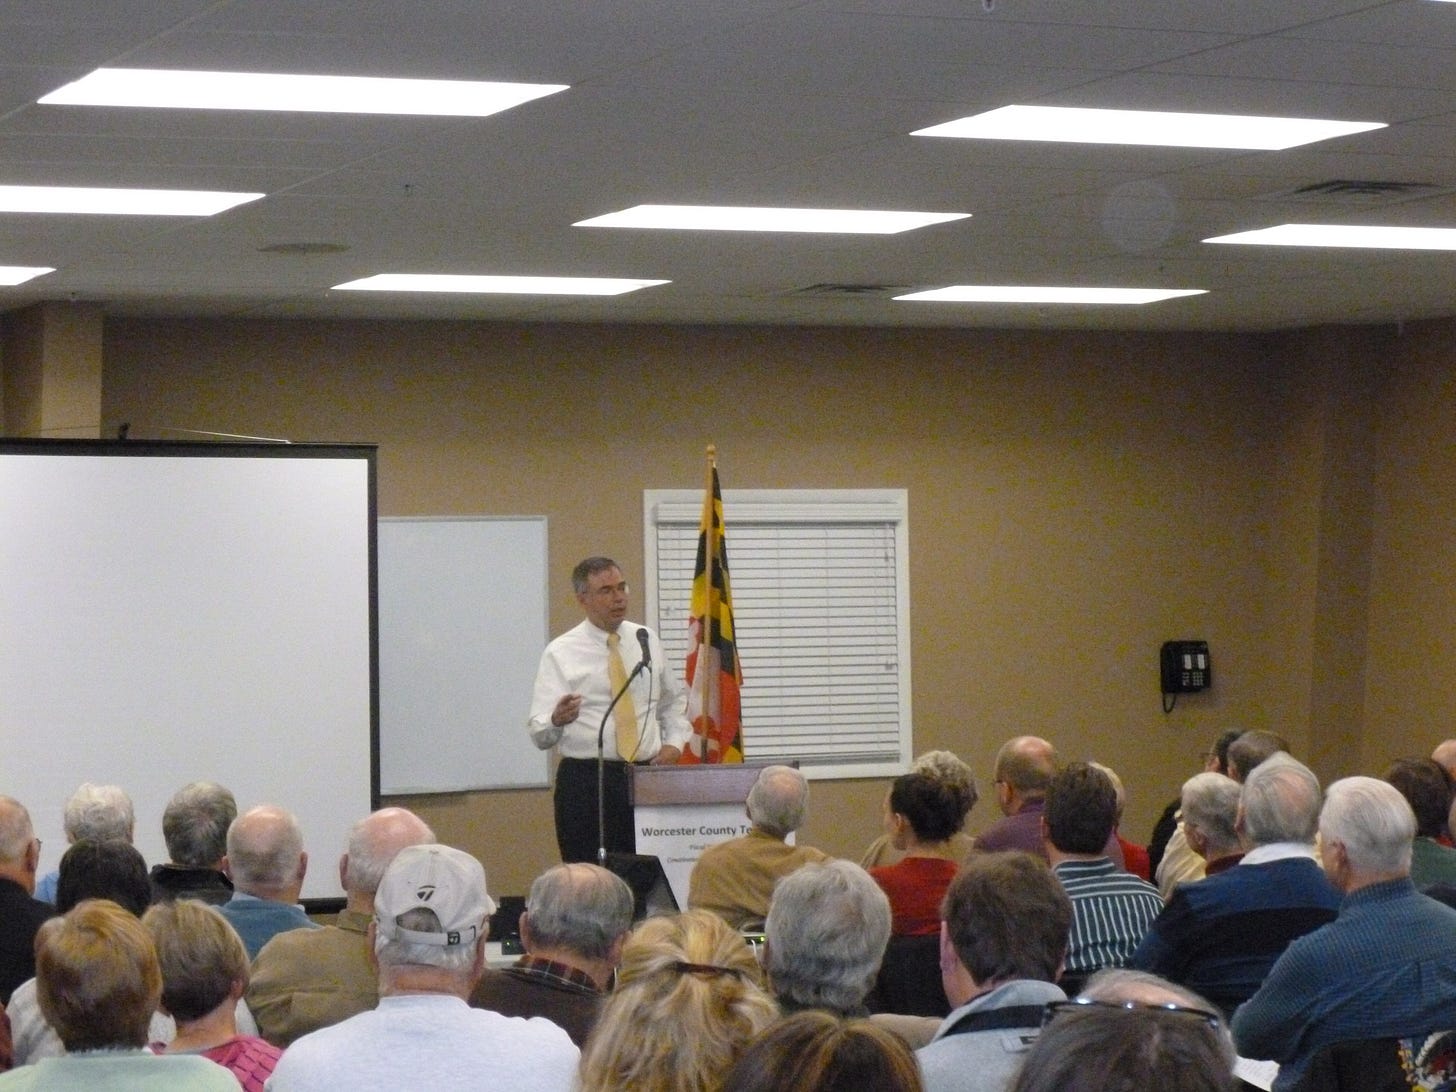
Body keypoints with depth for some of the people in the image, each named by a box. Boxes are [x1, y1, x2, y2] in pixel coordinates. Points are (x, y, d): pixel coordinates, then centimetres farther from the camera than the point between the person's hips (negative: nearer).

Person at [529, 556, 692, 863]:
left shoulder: (646, 641, 12)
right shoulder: (561, 653, -1)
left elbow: (674, 700, 26)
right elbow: (539, 735, -8)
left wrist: (674, 743, 8)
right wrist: (557, 720, -30)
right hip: (585, 782, -3)